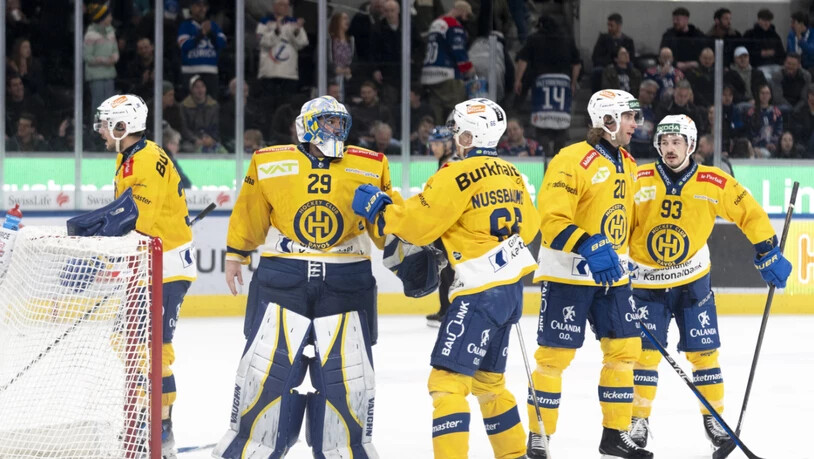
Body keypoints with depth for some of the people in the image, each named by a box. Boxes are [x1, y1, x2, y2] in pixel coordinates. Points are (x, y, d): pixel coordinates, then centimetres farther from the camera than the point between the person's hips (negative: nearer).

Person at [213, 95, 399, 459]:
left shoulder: (370, 167, 4)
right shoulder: (270, 164, 2)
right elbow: (249, 214, 13)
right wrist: (235, 254, 17)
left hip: (346, 284, 1)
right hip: (281, 280, -1)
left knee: (346, 373, 3)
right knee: (267, 366, -1)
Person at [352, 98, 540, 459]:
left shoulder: (458, 175, -13)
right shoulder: (511, 174, 11)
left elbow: (417, 223, -12)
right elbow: (529, 227, 20)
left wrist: (377, 208, 1)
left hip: (480, 293, -9)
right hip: (511, 287, 9)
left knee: (447, 380, -10)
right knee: (488, 379, 22)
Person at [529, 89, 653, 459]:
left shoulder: (627, 165, 12)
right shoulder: (572, 161, -16)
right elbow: (552, 218, -22)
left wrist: (623, 259, 24)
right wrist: (590, 248, -31)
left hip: (611, 274, 8)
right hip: (568, 274, -8)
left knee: (624, 347, 7)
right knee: (555, 354, -4)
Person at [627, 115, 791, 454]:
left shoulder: (714, 183, -10)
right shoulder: (639, 182, -11)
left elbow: (749, 213, 0)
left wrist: (768, 254, -1)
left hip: (692, 281, 1)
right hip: (646, 282, 0)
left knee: (703, 350, 1)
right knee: (645, 350, -4)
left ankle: (714, 416, 15)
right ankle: (638, 420, 7)